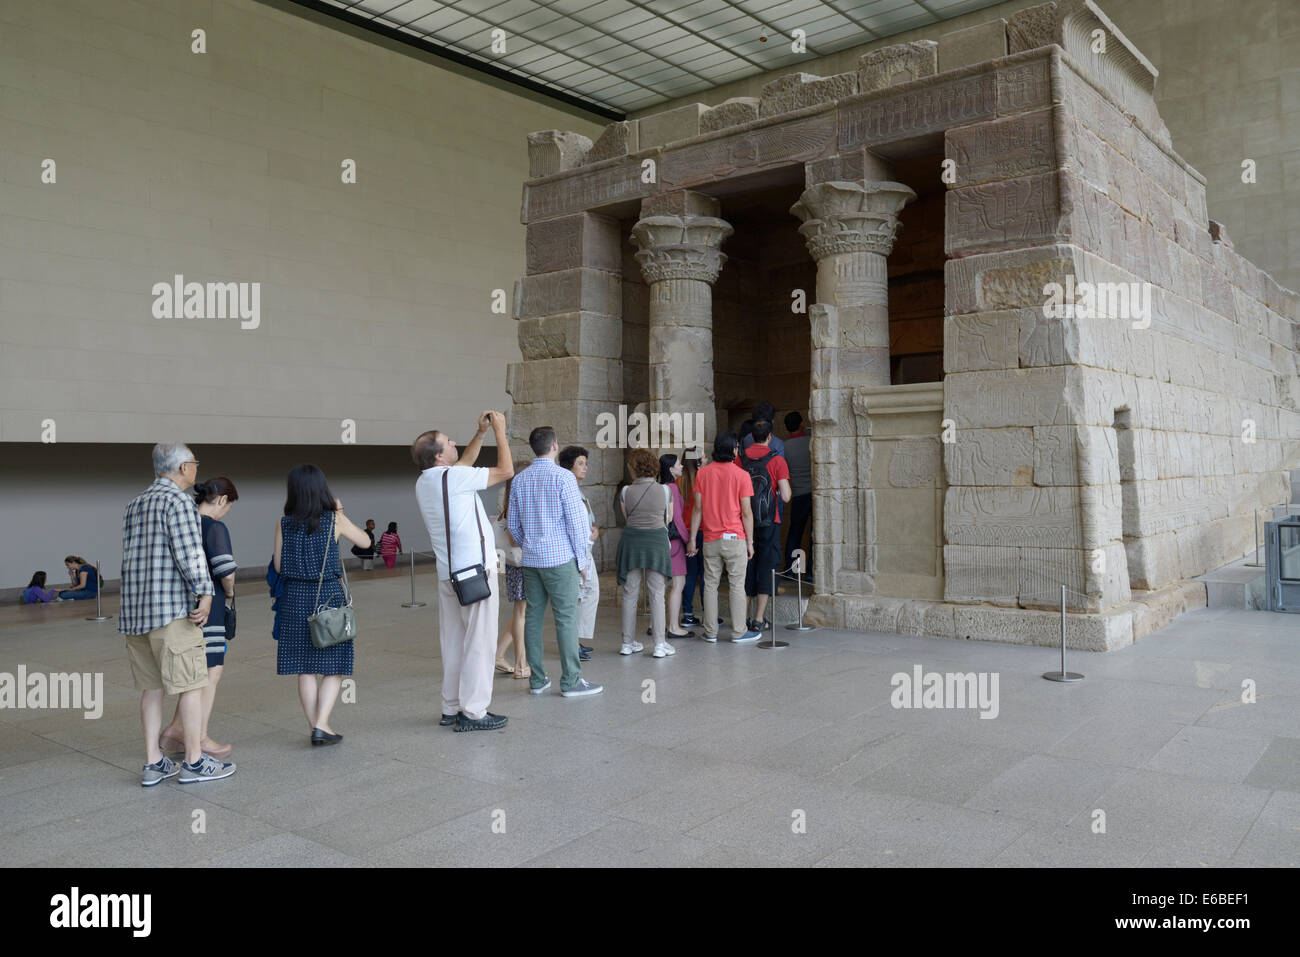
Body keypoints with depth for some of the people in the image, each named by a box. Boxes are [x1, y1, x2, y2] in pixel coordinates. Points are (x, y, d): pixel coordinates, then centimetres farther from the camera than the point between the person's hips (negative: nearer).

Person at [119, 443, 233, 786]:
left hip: (134, 609, 9)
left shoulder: (134, 506, 18)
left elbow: (133, 558, 22)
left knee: (152, 687, 12)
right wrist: (204, 593, -19)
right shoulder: (178, 501, -9)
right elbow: (189, 551, -20)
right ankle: (194, 762, 4)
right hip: (171, 608, -8)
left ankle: (153, 764, 14)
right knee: (192, 684, -1)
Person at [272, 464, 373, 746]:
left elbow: (278, 566, 2)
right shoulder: (334, 520, -7)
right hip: (329, 596, -2)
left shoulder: (284, 524, -2)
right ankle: (321, 724, -4)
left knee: (305, 669, 10)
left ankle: (315, 728, 14)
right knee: (334, 668, 7)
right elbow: (365, 540, 9)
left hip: (295, 598, 3)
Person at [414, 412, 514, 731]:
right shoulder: (452, 477, -15)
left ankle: (451, 708, 18)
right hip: (475, 569, -9)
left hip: (448, 571, 9)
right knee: (479, 642, -3)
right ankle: (473, 712, -1)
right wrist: (499, 431, 2)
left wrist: (481, 433, 24)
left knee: (454, 641, 13)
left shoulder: (424, 482, 11)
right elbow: (505, 471, -8)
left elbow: (464, 463, 29)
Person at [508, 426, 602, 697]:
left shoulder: (520, 480, 8)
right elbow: (575, 521, -11)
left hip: (531, 560, 6)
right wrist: (583, 559, -3)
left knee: (533, 617, 8)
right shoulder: (563, 477, -10)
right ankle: (571, 681, 1)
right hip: (560, 558, -6)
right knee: (566, 618, -2)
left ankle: (537, 680, 14)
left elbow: (513, 525, 11)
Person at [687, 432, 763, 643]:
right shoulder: (741, 475, -7)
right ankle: (739, 632, 8)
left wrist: (692, 538, 7)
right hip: (734, 538, -3)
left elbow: (698, 509, 2)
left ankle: (710, 632, 14)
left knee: (710, 584, 9)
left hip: (710, 539, 3)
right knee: (737, 586, 4)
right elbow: (746, 513, -6)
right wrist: (750, 542, 2)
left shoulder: (703, 473, 2)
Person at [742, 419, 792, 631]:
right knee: (766, 567, 5)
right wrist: (785, 484, 7)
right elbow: (786, 496, -12)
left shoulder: (740, 460, 2)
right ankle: (759, 619, 5)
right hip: (768, 522, -3)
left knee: (745, 567, 12)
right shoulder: (777, 461, -8)